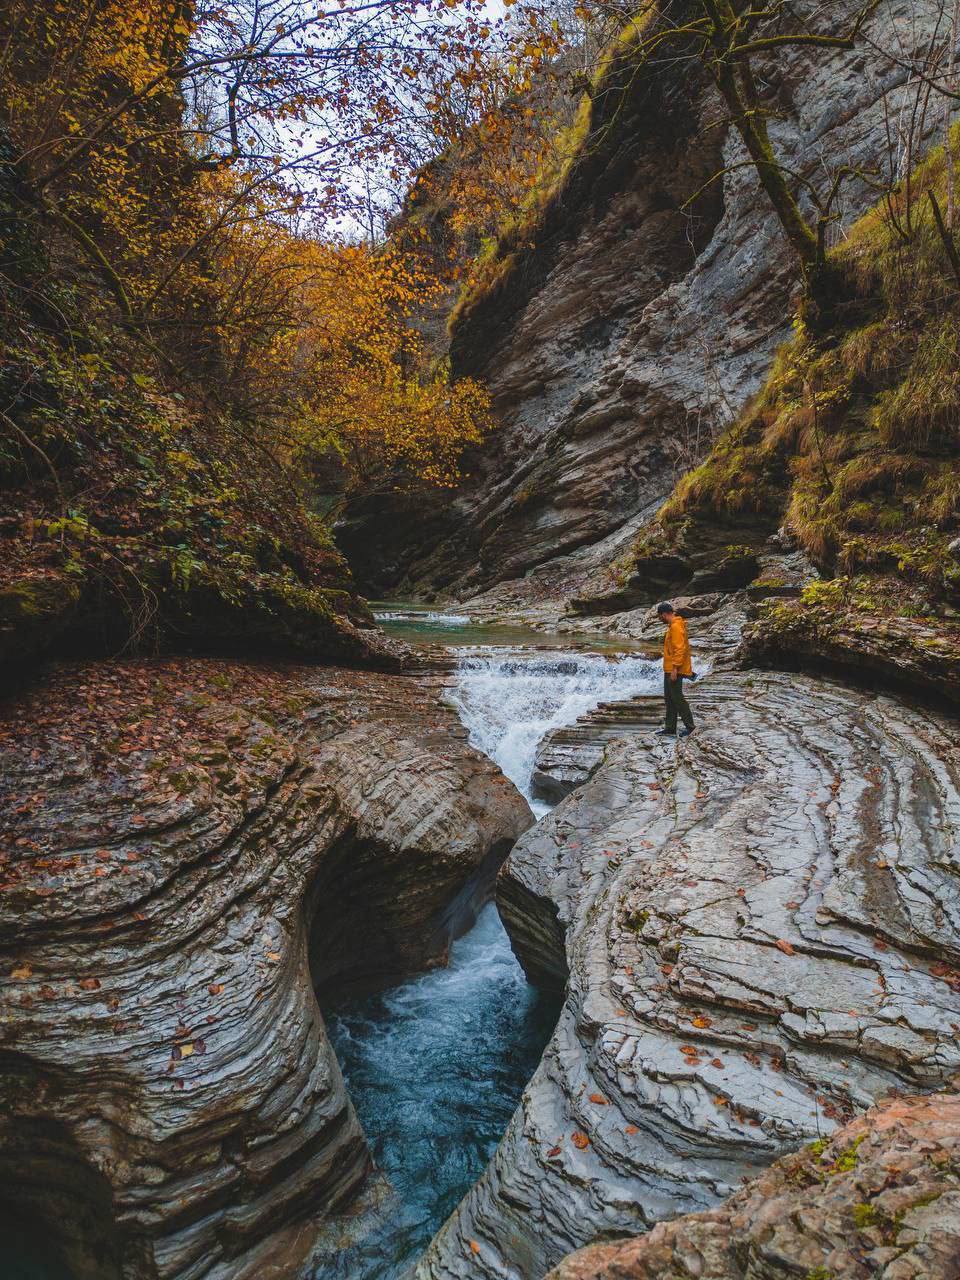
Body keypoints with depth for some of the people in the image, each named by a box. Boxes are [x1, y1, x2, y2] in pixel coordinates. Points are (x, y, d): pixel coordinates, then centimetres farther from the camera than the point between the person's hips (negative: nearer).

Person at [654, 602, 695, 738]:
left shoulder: (676, 627, -17)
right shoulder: (672, 626, 15)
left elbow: (680, 649, -23)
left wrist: (675, 668, -24)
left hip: (674, 671, -10)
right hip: (669, 670, 10)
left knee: (677, 698, -4)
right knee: (669, 699, 12)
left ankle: (689, 727, 5)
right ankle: (670, 728, 18)